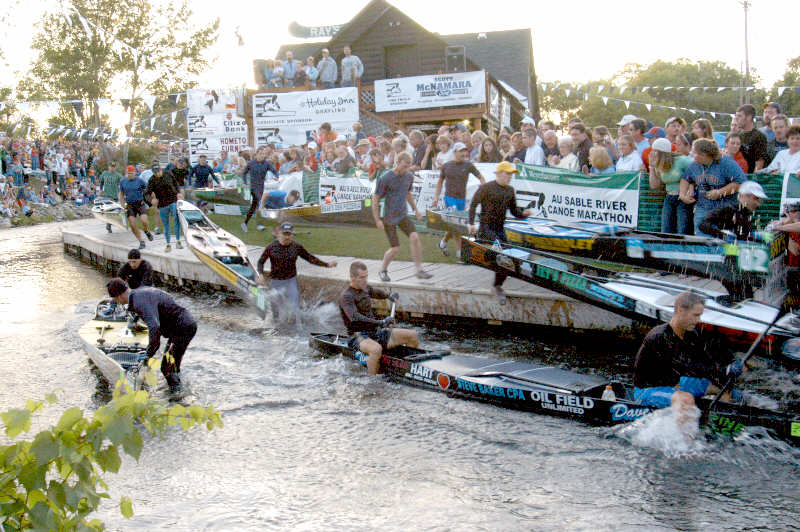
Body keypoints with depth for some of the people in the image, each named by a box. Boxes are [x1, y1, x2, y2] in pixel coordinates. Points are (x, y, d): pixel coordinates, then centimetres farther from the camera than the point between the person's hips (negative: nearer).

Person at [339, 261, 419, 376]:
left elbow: (377, 293, 37)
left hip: (376, 333, 8)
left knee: (413, 335, -2)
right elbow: (355, 318, -31)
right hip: (359, 336, -8)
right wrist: (380, 322, -38)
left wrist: (389, 295, 15)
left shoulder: (365, 288, 12)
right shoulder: (346, 296, -14)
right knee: (376, 349, -42)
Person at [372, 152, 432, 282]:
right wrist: (377, 220, -12)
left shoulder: (409, 176, 2)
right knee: (395, 249, -5)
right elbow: (375, 199, -11)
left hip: (403, 216, 5)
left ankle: (419, 270, -7)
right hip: (389, 218, -5)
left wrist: (416, 210, 18)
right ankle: (383, 270, 21)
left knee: (414, 238, -15)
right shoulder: (385, 179, -16)